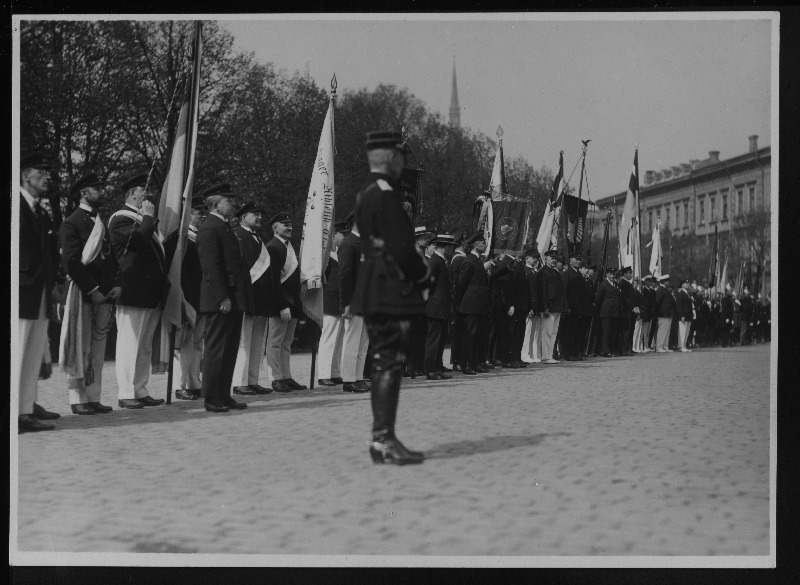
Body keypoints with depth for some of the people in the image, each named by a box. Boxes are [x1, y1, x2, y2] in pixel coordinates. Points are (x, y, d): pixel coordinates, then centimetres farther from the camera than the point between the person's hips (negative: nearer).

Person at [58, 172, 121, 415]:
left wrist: (116, 285, 3)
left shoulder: (102, 223, 19)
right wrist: (92, 290, -15)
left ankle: (93, 397, 10)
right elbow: (71, 262, -12)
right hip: (83, 293, -7)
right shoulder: (71, 223, -4)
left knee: (98, 347, 7)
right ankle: (78, 399, 0)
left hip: (104, 293, 7)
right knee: (80, 347, -4)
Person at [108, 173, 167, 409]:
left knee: (145, 347, 12)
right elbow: (138, 239, -24)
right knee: (130, 344, -5)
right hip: (132, 292, -9)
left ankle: (141, 391, 17)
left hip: (151, 293, 9)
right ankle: (126, 394, -2)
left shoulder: (145, 220, 22)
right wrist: (148, 218, -11)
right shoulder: (121, 219, -7)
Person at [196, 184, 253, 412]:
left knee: (230, 350, 12)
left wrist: (240, 299, 17)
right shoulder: (209, 229, -11)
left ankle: (224, 396, 17)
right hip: (220, 301, -10)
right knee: (216, 350, -4)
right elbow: (211, 267, -18)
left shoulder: (224, 227, 19)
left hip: (233, 300, 10)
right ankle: (211, 399, 1)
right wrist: (222, 297, -22)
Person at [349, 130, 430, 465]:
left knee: (385, 364, 13)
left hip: (374, 290, 10)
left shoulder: (365, 194, 16)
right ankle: (384, 440, -5)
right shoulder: (387, 195, -15)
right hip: (390, 291, -10)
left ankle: (382, 440, 17)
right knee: (390, 364, -7)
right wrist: (423, 273, -3)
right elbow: (401, 249, -21)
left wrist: (418, 267, 13)